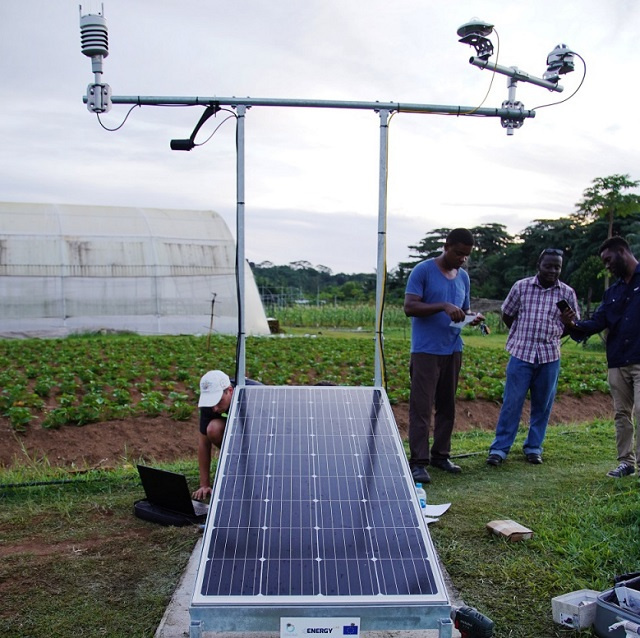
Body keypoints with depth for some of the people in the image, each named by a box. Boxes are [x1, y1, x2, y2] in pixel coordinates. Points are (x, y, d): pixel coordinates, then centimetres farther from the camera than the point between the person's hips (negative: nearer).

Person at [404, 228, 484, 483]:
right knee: (421, 406, -7)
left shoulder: (463, 277, 13)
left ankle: (440, 454, 23)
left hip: (453, 350, 7)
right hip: (426, 350, -6)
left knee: (447, 406, 12)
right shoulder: (423, 271, -6)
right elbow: (409, 307, -14)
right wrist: (443, 306, -24)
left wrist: (473, 318, -2)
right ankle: (418, 462, -3)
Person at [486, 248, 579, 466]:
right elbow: (507, 315, 12)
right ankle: (499, 448, 4)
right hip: (521, 353, -2)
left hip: (550, 357, 2)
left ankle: (533, 447, 22)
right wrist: (523, 335, 8)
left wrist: (550, 337, -8)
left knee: (542, 405, 8)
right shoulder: (521, 287, 2)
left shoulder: (567, 293, 5)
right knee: (511, 402, -2)